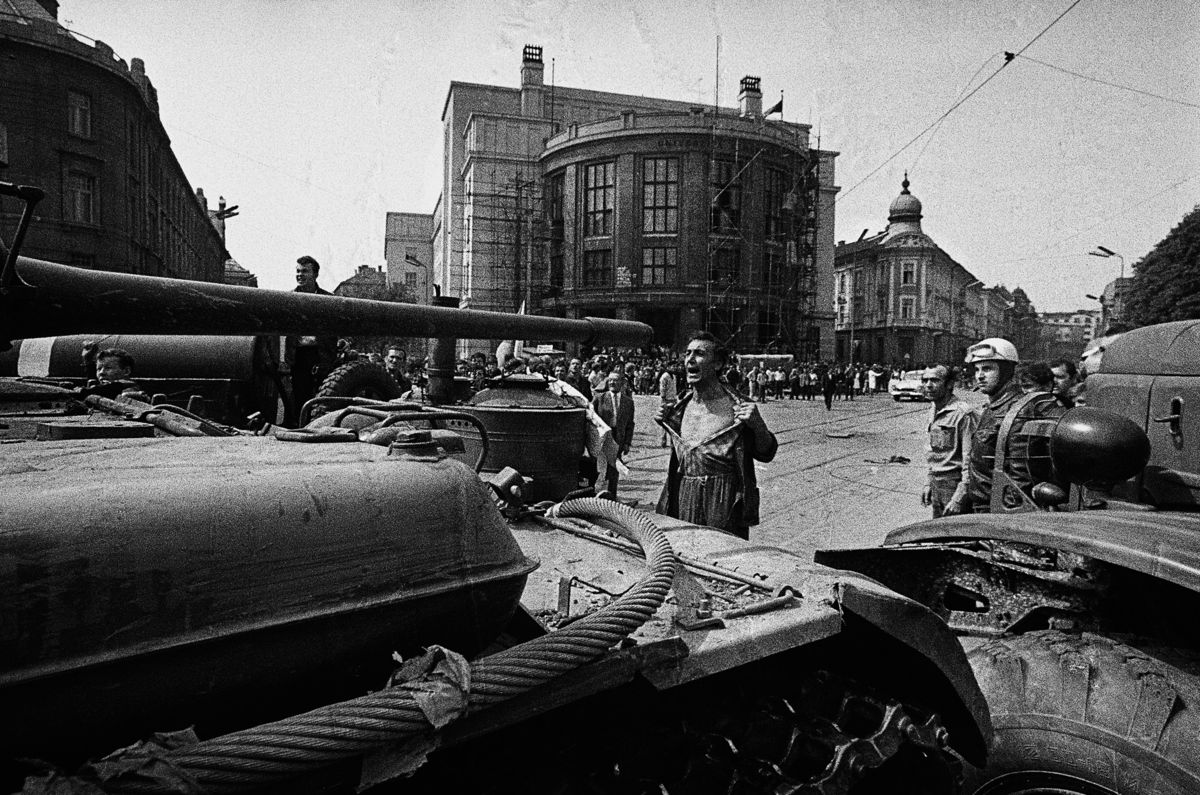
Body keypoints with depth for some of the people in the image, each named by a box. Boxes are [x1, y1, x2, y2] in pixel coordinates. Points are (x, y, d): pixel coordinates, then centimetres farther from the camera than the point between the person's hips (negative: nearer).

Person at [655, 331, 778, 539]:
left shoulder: (736, 406, -10)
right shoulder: (683, 405, 7)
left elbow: (766, 454, -6)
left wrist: (758, 425, -23)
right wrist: (667, 423, 10)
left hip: (725, 502, -5)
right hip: (684, 497, 6)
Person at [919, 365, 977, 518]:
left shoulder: (962, 413, -17)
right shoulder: (934, 410, 11)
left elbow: (970, 459, -19)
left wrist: (959, 498, -22)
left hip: (954, 484, -8)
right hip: (937, 486, 8)